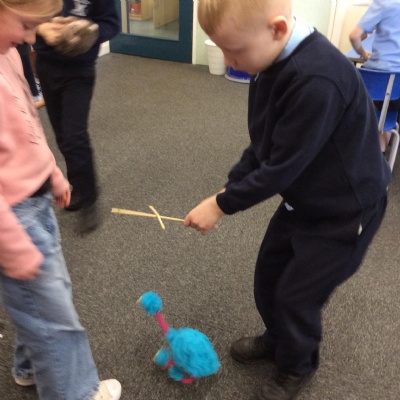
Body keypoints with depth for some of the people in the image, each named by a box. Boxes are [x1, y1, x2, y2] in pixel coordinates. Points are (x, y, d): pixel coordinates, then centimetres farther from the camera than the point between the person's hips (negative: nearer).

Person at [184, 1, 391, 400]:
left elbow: (281, 168, -29)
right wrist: (228, 187, -7)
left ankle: (296, 366, 36)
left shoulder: (317, 79, -35)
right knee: (267, 275, 18)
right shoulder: (273, 63, -6)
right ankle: (277, 338, 47)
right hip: (302, 199, 8)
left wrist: (222, 205, -18)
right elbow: (262, 145, 2)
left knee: (296, 294, 6)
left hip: (344, 209, -8)